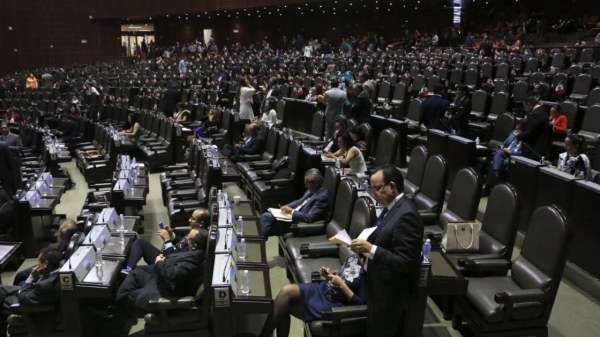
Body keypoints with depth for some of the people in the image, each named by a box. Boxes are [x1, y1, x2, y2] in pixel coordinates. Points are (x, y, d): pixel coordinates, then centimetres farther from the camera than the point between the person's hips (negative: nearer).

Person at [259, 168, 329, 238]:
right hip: (293, 215, 9)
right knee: (265, 216, 0)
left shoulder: (322, 197, -24)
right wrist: (287, 207, -1)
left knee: (267, 218, -13)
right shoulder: (313, 189, 3)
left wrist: (291, 211, -20)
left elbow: (309, 218, -28)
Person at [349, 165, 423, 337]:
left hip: (390, 293, -9)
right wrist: (366, 244, -1)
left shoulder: (406, 215, -26)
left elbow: (404, 262, -27)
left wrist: (370, 249, -28)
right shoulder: (393, 206, 4)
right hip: (381, 286, 9)